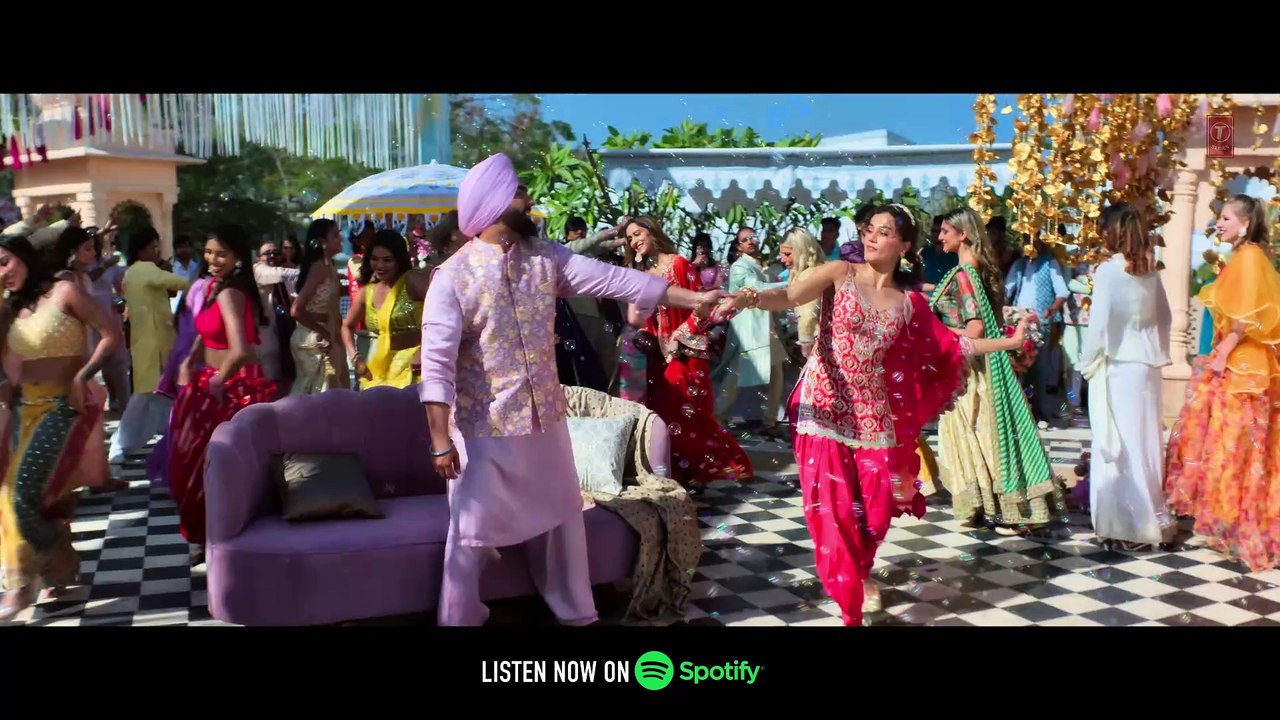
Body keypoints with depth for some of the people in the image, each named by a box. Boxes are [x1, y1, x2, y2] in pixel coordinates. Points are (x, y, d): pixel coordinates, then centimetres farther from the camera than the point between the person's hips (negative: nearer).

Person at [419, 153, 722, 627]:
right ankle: (459, 621, 26)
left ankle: (576, 613, 36)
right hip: (483, 429, -5)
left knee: (561, 519, 18)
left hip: (545, 420, 5)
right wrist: (440, 440, -18)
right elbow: (436, 364, -15)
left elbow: (613, 279, -4)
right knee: (472, 533, 7)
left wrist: (693, 300, -9)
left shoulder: (546, 257, 1)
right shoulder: (453, 277, -13)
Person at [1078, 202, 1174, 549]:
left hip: (1116, 367, -7)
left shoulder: (1109, 271, -14)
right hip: (1147, 365, 7)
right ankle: (1152, 517, 25)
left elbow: (1099, 324, -16)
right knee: (1145, 441, 15)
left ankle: (1127, 522, 6)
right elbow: (1165, 317, 15)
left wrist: (1087, 362, -3)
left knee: (1119, 445, 1)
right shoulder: (1150, 271, 6)